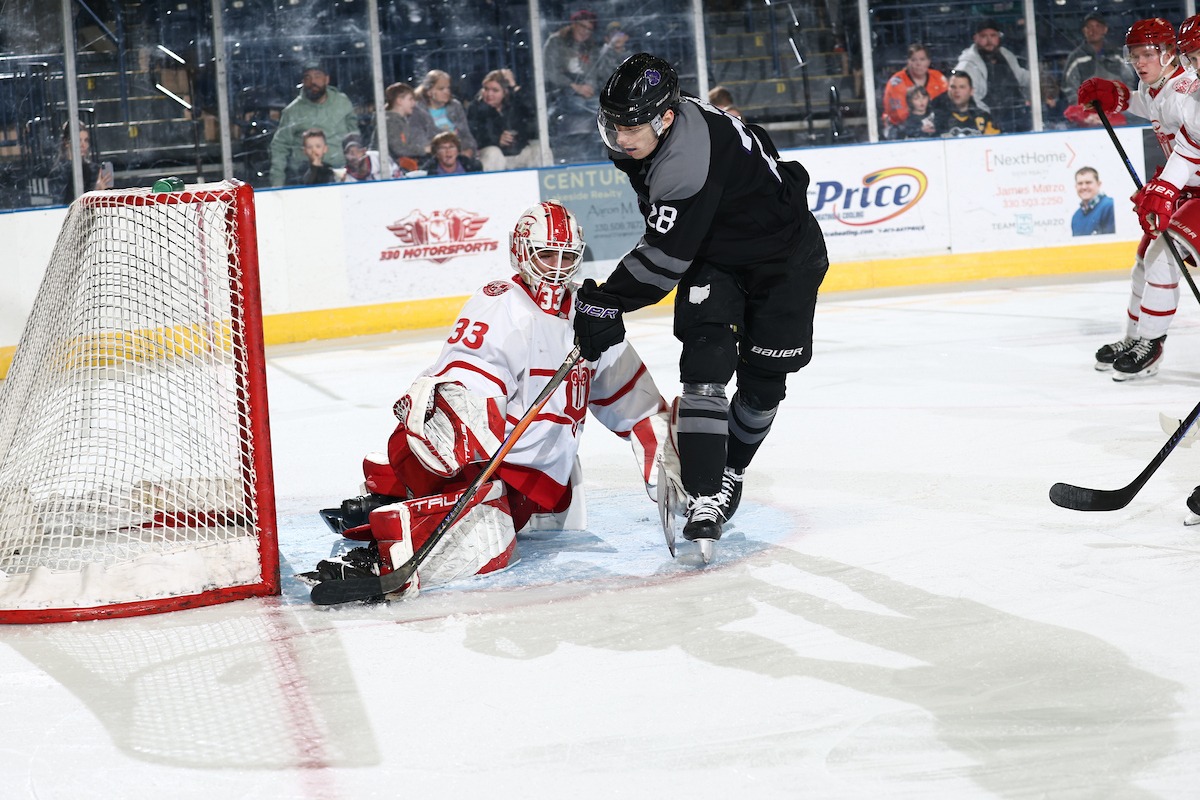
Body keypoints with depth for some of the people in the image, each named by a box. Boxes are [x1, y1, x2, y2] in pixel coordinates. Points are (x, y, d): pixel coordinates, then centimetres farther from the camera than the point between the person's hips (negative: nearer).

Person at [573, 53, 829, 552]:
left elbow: (666, 254, -34)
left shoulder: (688, 164, -38)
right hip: (713, 253, 7)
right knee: (705, 367, -13)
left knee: (763, 380, 2)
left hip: (785, 254, -7)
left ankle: (729, 472, 28)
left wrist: (605, 303, -26)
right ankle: (705, 498, -20)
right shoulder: (651, 124, -10)